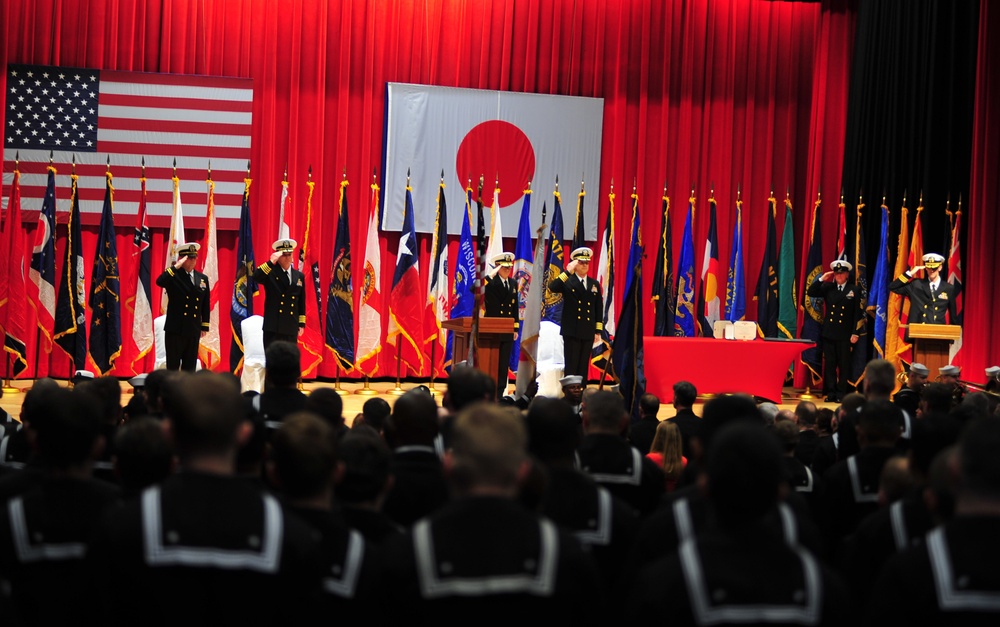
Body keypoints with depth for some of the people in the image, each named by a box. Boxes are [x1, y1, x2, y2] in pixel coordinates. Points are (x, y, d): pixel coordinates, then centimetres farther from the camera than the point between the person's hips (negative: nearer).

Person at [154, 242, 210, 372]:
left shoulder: (203, 278, 10)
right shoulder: (174, 276, -3)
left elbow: (206, 305, 12)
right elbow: (160, 281, -26)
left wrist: (204, 326, 9)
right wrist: (176, 267, -25)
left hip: (194, 330, 4)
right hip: (175, 330, -4)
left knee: (190, 368, 8)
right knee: (173, 366, 0)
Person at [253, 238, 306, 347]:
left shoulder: (299, 276, 12)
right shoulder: (270, 272, -1)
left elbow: (301, 302, 14)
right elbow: (256, 277, -22)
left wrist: (301, 324, 11)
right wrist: (271, 262, -27)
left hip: (291, 328, 4)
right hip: (273, 327, -4)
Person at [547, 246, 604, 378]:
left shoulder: (595, 284, 12)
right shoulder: (567, 281, 0)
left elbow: (599, 308, 12)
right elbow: (552, 287, -21)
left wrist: (598, 331, 7)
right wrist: (568, 272, -24)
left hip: (588, 332, 4)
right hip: (572, 331, -4)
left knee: (583, 367, 6)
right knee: (571, 367, -4)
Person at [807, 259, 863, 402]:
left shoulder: (854, 290, 1)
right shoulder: (828, 287, 8)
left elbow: (857, 313, -2)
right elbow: (810, 293, 2)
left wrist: (855, 333, -7)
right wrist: (822, 279, -6)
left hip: (845, 334, -3)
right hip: (829, 332, 3)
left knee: (844, 365, 2)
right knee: (829, 363, 4)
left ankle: (841, 393, 7)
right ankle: (831, 392, 9)